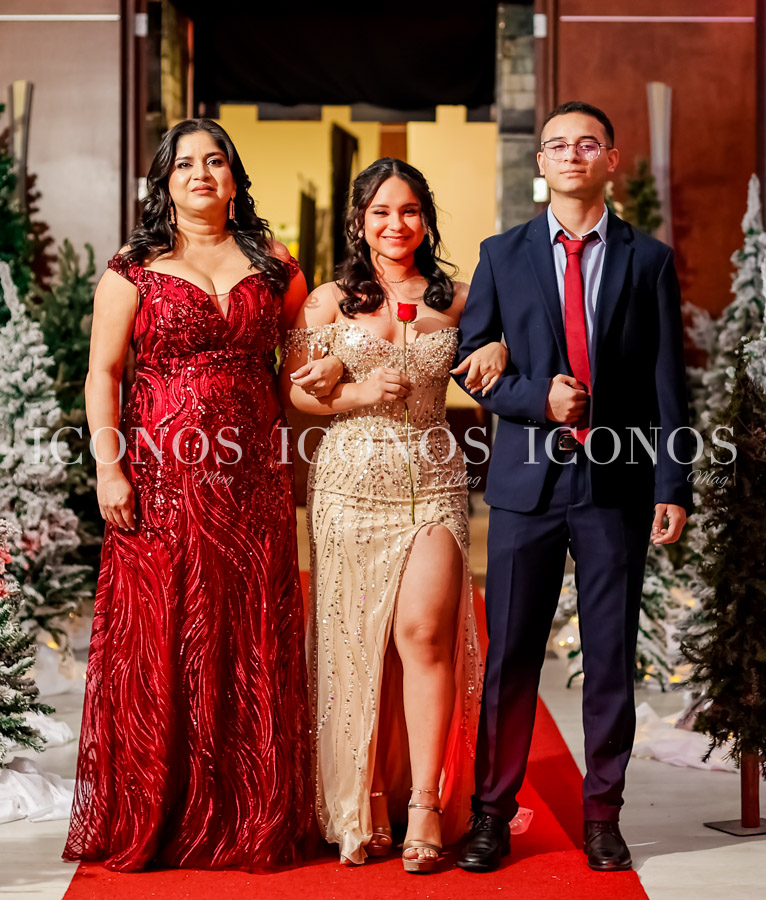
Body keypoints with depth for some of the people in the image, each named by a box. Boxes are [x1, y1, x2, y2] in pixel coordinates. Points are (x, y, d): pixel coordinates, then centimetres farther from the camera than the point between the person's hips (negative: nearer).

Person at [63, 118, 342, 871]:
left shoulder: (271, 264, 11)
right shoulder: (134, 268, 3)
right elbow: (102, 373, -2)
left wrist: (331, 364, 7)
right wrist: (108, 467, -11)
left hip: (251, 480, 3)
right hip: (161, 479, -2)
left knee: (250, 643, 5)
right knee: (156, 643, -1)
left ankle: (247, 820, 15)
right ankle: (151, 821, 11)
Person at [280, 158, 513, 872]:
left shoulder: (454, 300, 10)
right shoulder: (331, 300, 6)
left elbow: (492, 342, 24)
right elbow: (291, 388, 5)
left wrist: (500, 348, 0)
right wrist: (358, 394, -11)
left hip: (433, 480, 0)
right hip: (351, 483, 0)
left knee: (424, 631, -14)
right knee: (355, 640, 0)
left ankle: (426, 804, -7)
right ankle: (360, 811, 10)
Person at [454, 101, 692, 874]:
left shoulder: (648, 260, 6)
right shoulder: (503, 255, 8)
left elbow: (666, 382, 4)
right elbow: (469, 360, 7)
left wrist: (673, 487, -2)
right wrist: (537, 398, -10)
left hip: (617, 484, 0)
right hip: (528, 481, 0)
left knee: (611, 657, 5)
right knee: (510, 654, 4)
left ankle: (602, 816, 17)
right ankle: (492, 813, 14)